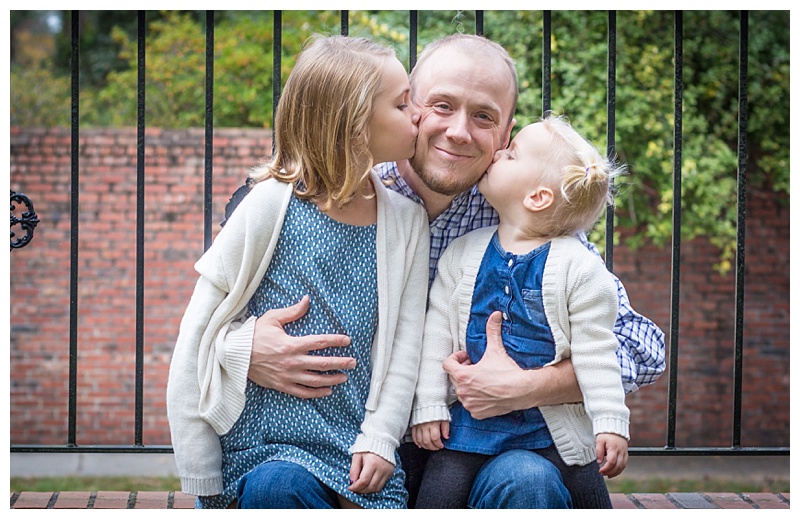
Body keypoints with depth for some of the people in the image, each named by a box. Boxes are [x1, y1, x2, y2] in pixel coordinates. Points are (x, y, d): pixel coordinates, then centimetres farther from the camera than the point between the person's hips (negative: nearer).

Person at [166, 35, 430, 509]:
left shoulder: (407, 222, 6)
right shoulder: (272, 205, -8)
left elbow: (405, 343, 6)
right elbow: (198, 336, -7)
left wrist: (380, 438, -9)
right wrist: (202, 479, -7)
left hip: (356, 450, 3)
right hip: (264, 443, -3)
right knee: (277, 488, -33)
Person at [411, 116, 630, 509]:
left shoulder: (580, 268, -7)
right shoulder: (462, 254, 3)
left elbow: (595, 352, -5)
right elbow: (436, 332, 6)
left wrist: (611, 424, -10)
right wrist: (428, 406, 2)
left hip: (554, 429, -2)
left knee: (588, 498, -1)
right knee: (438, 496, -8)